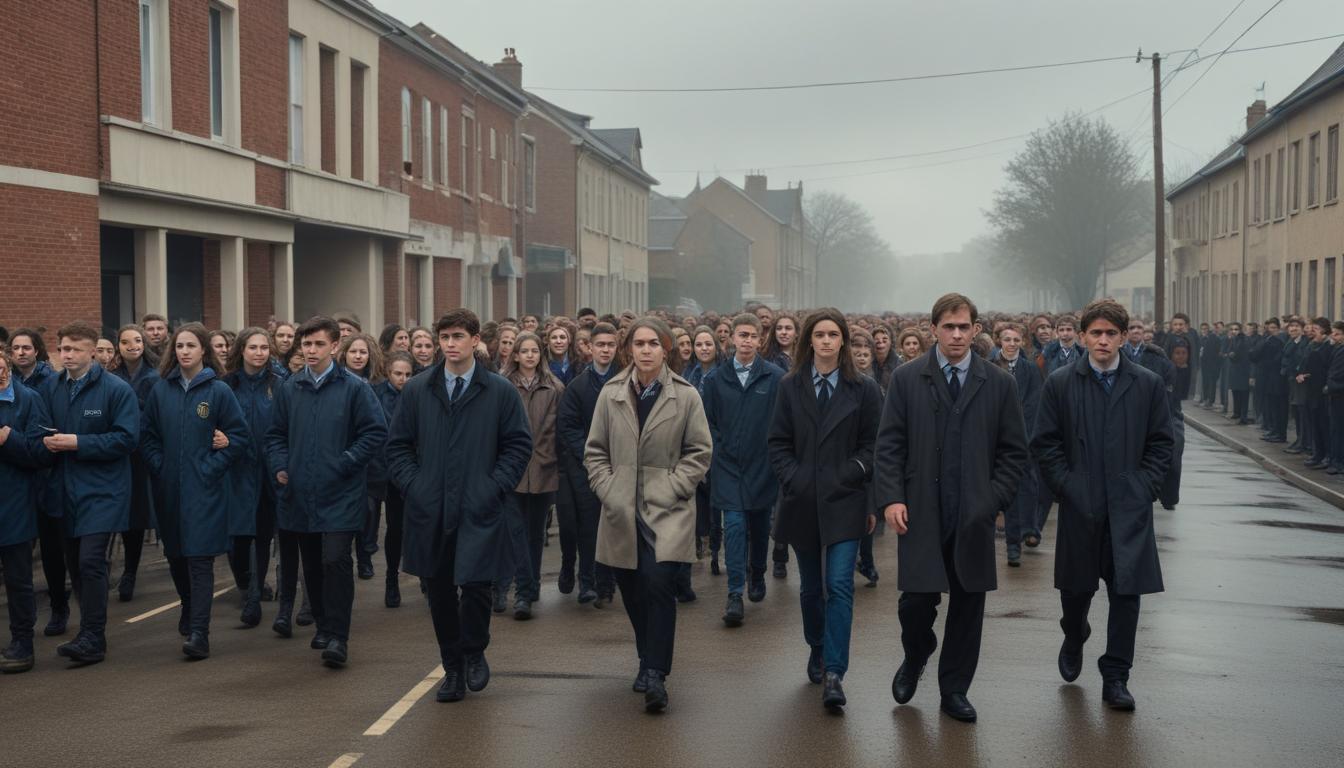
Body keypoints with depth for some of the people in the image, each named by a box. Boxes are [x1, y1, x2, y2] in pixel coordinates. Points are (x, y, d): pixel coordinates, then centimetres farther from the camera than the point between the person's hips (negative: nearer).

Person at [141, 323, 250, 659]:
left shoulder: (218, 390, -4)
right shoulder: (161, 390, 5)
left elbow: (240, 436, -3)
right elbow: (147, 434, 12)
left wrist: (211, 467, -9)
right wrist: (159, 466, 0)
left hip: (204, 489, -4)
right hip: (169, 489, 4)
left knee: (200, 559, -9)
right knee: (175, 556, 14)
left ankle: (199, 634, -9)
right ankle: (190, 610, 39)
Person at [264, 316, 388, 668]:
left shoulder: (353, 387, -4)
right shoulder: (289, 388, 8)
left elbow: (376, 431, -5)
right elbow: (276, 434, 18)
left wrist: (345, 463, -10)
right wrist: (279, 466, 1)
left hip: (340, 493, -5)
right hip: (300, 493, 5)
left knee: (335, 560, -13)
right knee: (311, 564, 12)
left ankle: (338, 636, -7)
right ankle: (324, 624, 28)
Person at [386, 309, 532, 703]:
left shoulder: (501, 391, 1)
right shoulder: (416, 390, 7)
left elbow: (519, 445, 4)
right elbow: (398, 445, 11)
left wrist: (495, 487, -6)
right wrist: (412, 485, -1)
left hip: (479, 511, -2)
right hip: (430, 511, 3)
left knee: (475, 584, -10)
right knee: (439, 592, 8)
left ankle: (474, 653, 17)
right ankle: (453, 668, 23)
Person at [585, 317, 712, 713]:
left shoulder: (686, 396, -1)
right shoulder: (611, 394, 5)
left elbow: (700, 452, 2)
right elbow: (595, 452, 9)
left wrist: (672, 488, -7)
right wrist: (609, 491, -2)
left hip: (666, 510, -3)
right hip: (621, 512, 3)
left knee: (659, 585, -17)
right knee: (632, 592, 9)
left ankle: (655, 673, -11)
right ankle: (649, 661, 28)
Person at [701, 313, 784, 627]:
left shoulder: (776, 378, -3)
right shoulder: (716, 379, 4)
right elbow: (708, 423, 9)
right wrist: (717, 453, 2)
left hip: (762, 467, 0)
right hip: (728, 468, 0)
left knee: (760, 527, 14)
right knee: (734, 526, -9)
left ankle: (757, 575, 38)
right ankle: (735, 595, -10)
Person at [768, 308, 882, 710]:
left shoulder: (863, 389, 0)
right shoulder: (790, 386, 5)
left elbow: (872, 446, 1)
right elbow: (779, 443, 6)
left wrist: (850, 475, -11)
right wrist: (792, 480, -6)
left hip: (843, 502, -3)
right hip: (801, 502, 3)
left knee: (840, 586, -11)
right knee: (811, 586, 15)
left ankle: (834, 673, -12)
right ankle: (817, 651, 35)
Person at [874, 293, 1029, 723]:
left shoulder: (999, 384, 5)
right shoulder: (906, 380, 3)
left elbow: (1014, 451, 6)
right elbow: (889, 446, 1)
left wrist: (994, 500, -4)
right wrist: (891, 498, -9)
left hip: (974, 516, 1)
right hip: (920, 513, -1)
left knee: (968, 604, 7)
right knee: (916, 600, -5)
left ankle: (954, 690, 22)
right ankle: (915, 658, 27)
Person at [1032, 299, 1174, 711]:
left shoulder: (1148, 384, 3)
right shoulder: (1060, 383, 1)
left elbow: (1161, 444, 6)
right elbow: (1045, 444, 2)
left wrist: (1144, 488, -3)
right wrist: (1066, 486, -5)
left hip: (1129, 508, 0)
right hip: (1079, 507, 0)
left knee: (1127, 592, -2)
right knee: (1075, 587, 12)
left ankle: (1115, 678, 9)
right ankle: (1074, 639, 43)